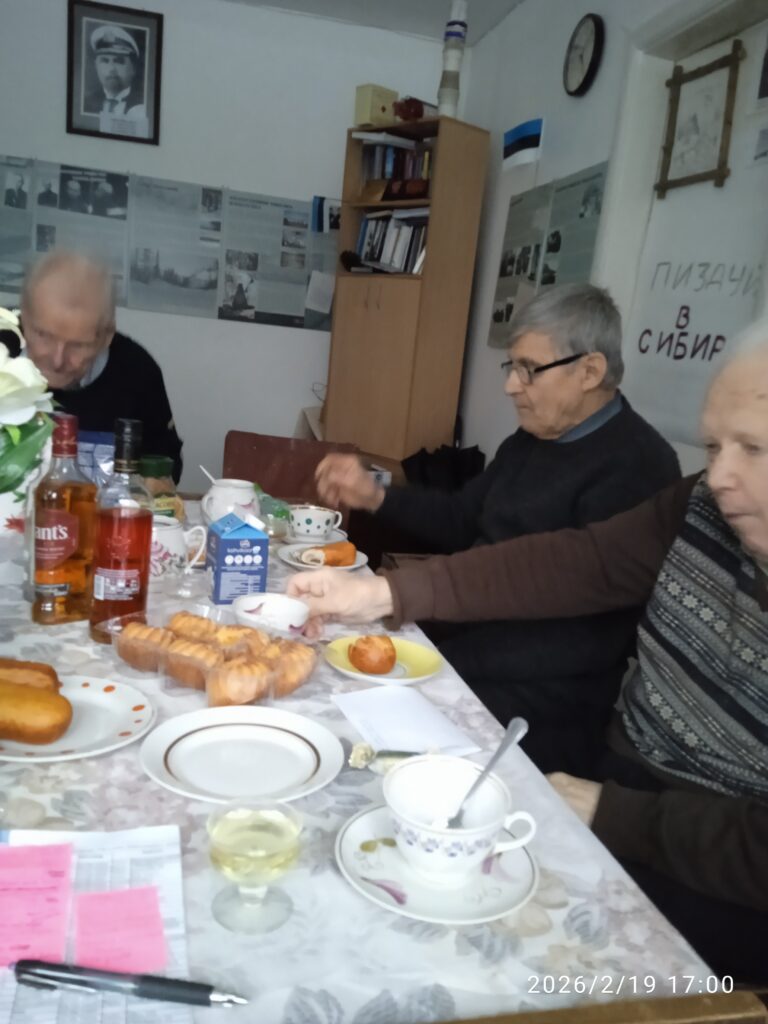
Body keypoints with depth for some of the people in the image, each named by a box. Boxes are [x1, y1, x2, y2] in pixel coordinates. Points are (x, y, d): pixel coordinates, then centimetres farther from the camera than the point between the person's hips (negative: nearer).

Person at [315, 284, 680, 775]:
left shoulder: (637, 466, -17)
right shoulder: (532, 439, 11)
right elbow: (462, 521, 19)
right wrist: (375, 496, 6)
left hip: (548, 696, -8)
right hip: (471, 635, 8)